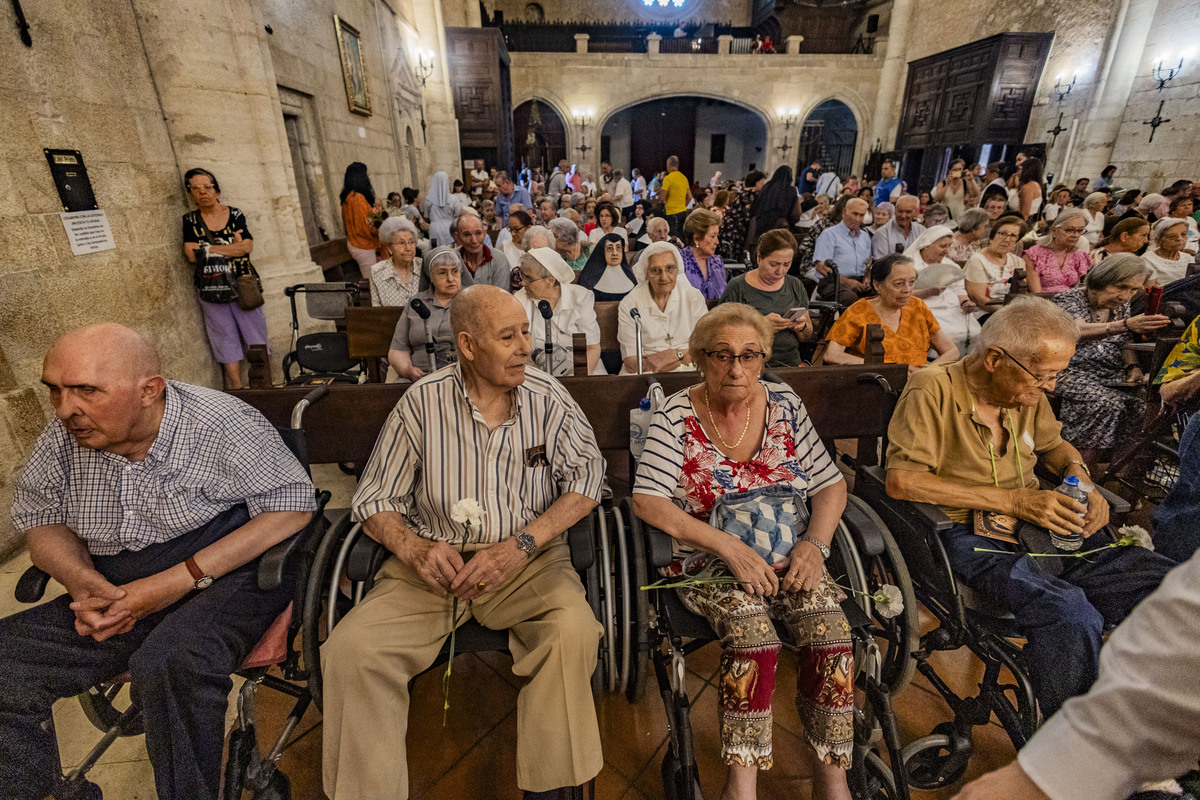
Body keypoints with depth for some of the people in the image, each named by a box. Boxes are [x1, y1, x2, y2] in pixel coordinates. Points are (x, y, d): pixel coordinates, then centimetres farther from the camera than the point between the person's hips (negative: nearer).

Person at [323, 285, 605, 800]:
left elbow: (586, 475, -6)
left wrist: (520, 544, -19)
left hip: (528, 557, 0)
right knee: (350, 649, -19)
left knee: (573, 629, -28)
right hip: (434, 559, 1)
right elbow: (374, 501, 2)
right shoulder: (423, 401, -3)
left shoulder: (547, 396, -2)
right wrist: (414, 549, -19)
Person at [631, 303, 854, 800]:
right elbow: (647, 502, -15)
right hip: (706, 560, -3)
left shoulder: (784, 405, 5)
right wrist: (730, 548, -21)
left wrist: (814, 543, -10)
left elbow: (830, 484, 8)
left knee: (831, 633, -20)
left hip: (787, 557, 4)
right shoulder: (676, 416, -7)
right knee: (754, 636, -28)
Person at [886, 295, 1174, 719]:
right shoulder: (933, 389, -13)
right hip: (971, 536, -7)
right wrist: (1012, 500, -19)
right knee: (1071, 617, -31)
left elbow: (1055, 445, 31)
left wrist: (1079, 477, 6)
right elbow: (901, 480, -21)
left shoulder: (1028, 393, 11)